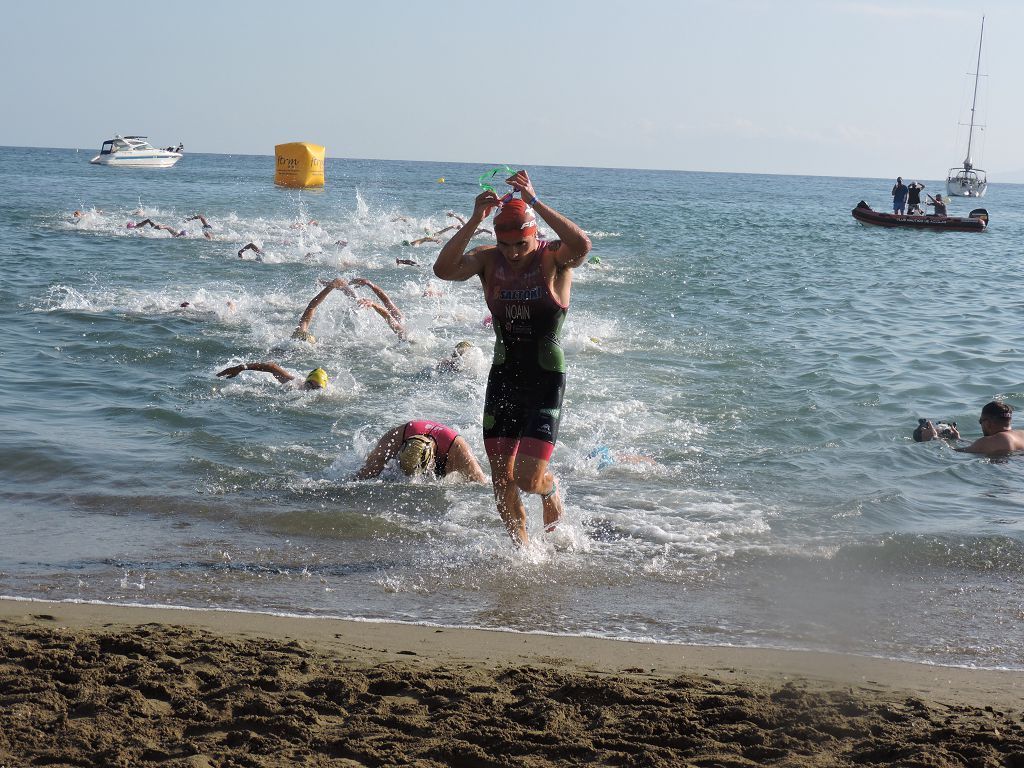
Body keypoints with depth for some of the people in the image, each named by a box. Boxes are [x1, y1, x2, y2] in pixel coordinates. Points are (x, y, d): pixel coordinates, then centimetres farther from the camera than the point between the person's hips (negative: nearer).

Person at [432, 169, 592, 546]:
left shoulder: (554, 259, -10)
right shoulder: (489, 260, -1)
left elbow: (582, 245, -34)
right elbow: (444, 269, -19)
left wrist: (535, 202, -34)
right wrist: (474, 220, -29)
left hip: (546, 380, -4)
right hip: (503, 377, 4)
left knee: (529, 479, -12)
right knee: (501, 479, 6)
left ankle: (551, 489, 26)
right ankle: (521, 545, 29)